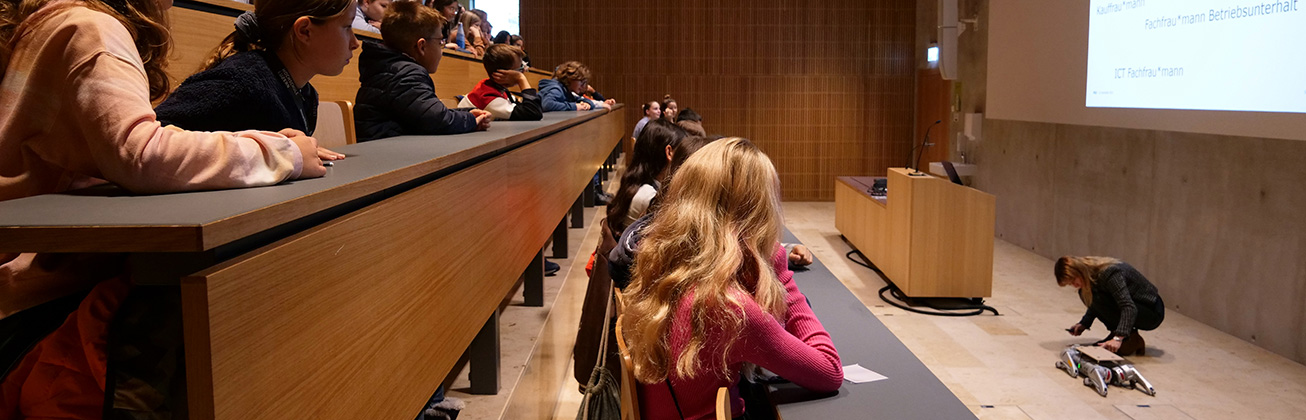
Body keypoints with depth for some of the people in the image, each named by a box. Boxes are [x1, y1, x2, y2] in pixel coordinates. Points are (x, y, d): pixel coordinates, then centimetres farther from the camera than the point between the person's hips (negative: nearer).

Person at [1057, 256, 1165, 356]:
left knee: (1099, 299, -27)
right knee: (1085, 295, -2)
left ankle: (1133, 340, -13)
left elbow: (1129, 307, -37)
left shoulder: (1108, 273, -29)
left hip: (1153, 312, -9)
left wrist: (1118, 338, -46)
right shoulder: (1092, 272, -3)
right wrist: (1083, 324, 2)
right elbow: (1093, 303, 15)